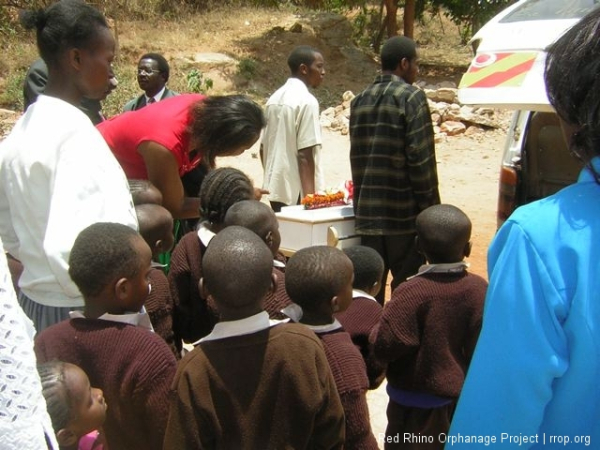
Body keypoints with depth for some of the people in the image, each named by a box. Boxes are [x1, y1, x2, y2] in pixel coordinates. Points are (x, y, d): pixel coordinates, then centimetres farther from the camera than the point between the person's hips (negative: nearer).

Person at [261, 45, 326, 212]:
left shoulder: (275, 98, 10)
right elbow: (305, 155, -18)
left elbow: (263, 148, 14)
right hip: (297, 192, -8)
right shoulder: (307, 101, -14)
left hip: (276, 189, 8)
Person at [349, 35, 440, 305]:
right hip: (404, 212, -6)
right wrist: (430, 206, -8)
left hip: (367, 211, 6)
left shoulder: (359, 101, 11)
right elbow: (420, 158, -14)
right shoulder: (411, 97, -8)